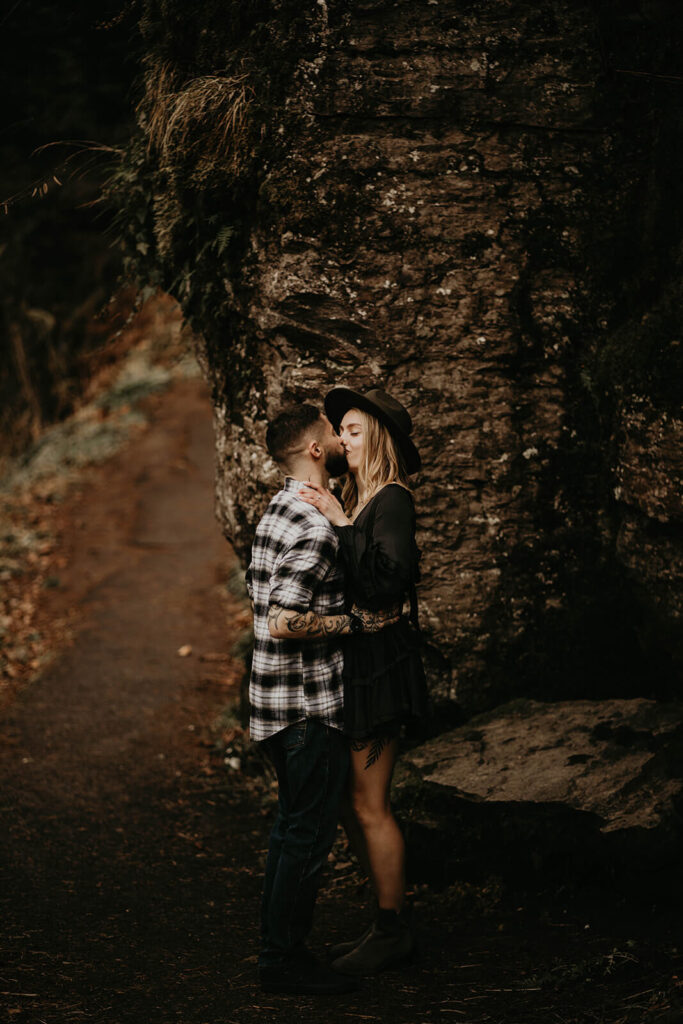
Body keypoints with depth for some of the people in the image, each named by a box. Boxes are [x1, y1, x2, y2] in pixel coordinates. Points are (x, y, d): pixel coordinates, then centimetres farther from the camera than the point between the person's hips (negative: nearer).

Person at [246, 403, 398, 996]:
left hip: (278, 700, 10)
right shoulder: (316, 529, -21)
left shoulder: (279, 511, 11)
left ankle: (278, 948, 24)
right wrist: (355, 621, -17)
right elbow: (284, 623, -26)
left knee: (292, 824, 17)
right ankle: (286, 963, 4)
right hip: (309, 703, -10)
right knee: (309, 834, -3)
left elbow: (255, 592, 21)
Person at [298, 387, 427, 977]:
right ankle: (388, 924, 22)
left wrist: (341, 525, -23)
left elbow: (387, 583, -24)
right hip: (348, 663, 9)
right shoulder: (356, 501, 14)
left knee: (369, 806, -3)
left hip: (378, 661, -9)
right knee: (352, 804, 13)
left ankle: (393, 932, 8)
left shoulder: (392, 501, -12)